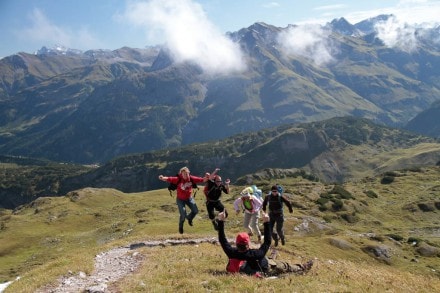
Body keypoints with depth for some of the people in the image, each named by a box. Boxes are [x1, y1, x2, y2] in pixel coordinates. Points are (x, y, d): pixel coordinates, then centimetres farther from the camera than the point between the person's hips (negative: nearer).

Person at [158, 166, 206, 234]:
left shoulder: (191, 178, -18)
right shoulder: (178, 179, -26)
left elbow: (201, 180, -19)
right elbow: (169, 179, -37)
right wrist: (163, 178, -56)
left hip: (189, 198, 4)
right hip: (180, 199, -3)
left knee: (195, 211, 2)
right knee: (183, 215, -5)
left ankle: (189, 218, 37)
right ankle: (181, 227, 26)